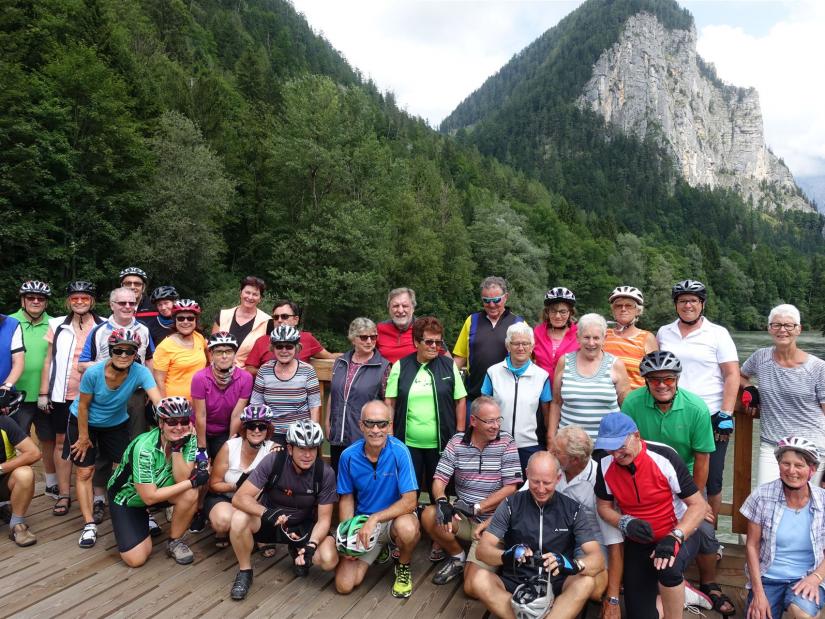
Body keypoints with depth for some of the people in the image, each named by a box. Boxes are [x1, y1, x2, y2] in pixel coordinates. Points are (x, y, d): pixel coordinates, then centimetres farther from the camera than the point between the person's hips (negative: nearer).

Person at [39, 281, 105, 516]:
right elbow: (49, 360, 6)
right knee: (61, 442, 5)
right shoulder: (57, 325, 5)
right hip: (62, 395, 2)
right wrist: (43, 393, 2)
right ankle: (64, 494, 13)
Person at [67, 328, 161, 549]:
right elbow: (83, 406, -16)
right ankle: (89, 525, 8)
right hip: (84, 422, -1)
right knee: (84, 472, -1)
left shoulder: (140, 372, -29)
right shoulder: (94, 373, -30)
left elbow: (159, 401, -41)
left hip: (116, 424, 1)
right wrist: (84, 437, -8)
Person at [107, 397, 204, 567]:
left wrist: (176, 448, -36)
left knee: (190, 495, -29)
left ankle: (175, 541, -3)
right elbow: (149, 497, -29)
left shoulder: (188, 438, -19)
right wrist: (192, 481, -29)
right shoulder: (145, 448, -32)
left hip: (160, 487, 4)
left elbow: (182, 480, -25)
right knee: (136, 559, -13)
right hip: (128, 496, -3)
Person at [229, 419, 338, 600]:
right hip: (269, 522, -1)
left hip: (302, 527, 1)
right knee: (239, 519, -32)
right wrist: (266, 513, -42)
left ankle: (297, 551, 11)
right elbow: (240, 497, -24)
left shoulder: (325, 473, -18)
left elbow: (324, 519, -13)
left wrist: (311, 545, -31)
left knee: (329, 560, -25)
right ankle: (245, 571, -5)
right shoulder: (273, 461, -22)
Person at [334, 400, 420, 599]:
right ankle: (379, 549, 22)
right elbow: (346, 498, 3)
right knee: (344, 585, -9)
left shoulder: (399, 452, -21)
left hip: (395, 516, -3)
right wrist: (347, 535, -11)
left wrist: (374, 519, -30)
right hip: (361, 521, 3)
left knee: (407, 528, -38)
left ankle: (403, 567, -1)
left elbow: (409, 501, -22)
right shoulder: (348, 456, -10)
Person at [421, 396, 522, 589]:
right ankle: (458, 557, 3)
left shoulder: (506, 443, -8)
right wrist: (442, 501, -24)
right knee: (429, 515, -26)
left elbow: (510, 488, -11)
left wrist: (476, 507, -17)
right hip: (463, 518, 3)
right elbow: (439, 480, -2)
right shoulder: (457, 442, -2)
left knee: (473, 588, -14)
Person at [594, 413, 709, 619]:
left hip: (679, 534, -4)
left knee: (667, 568, -37)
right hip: (638, 542, 4)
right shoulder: (605, 465, -11)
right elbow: (604, 506, 2)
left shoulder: (664, 457, -23)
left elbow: (698, 505, -19)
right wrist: (625, 523, -20)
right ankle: (676, 588, 28)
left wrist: (674, 537, -33)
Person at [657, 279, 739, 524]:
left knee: (711, 481, 5)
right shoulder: (663, 333, 10)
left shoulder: (718, 333, 0)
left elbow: (732, 375, -4)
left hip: (711, 417, -3)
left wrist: (726, 415, -11)